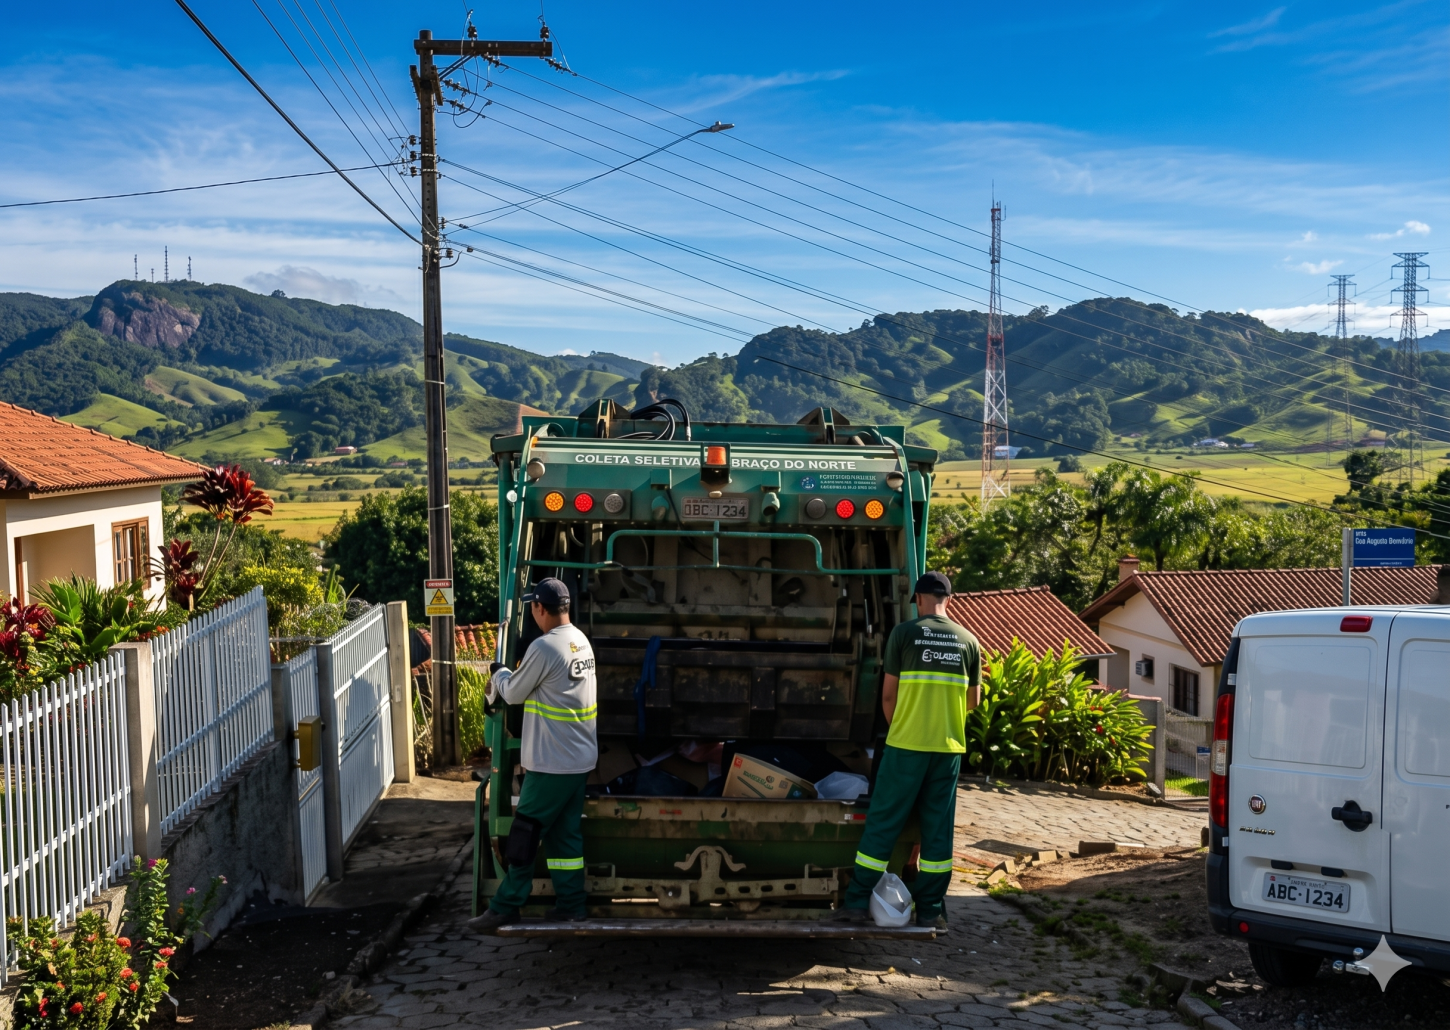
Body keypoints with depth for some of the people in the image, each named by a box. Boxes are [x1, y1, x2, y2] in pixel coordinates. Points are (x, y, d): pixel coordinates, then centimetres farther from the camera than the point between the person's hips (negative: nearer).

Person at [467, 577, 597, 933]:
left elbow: (514, 693, -7)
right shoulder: (581, 641, 8)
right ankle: (571, 904, 19)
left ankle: (505, 907, 10)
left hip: (551, 764, -8)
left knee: (524, 835, 2)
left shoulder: (544, 647, -20)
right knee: (565, 834, 14)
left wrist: (500, 674, 13)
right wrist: (505, 683, 20)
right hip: (580, 759, 8)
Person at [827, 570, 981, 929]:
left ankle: (858, 901, 7)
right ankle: (930, 909, 13)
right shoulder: (968, 641, 6)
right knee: (938, 828, 9)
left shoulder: (904, 633, -4)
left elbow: (888, 694, -1)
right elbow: (972, 701, 12)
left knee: (882, 822, 4)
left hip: (906, 744, -3)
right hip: (950, 746, 3)